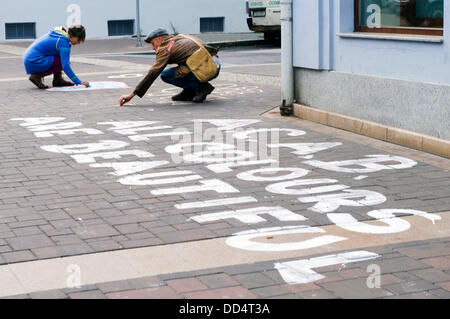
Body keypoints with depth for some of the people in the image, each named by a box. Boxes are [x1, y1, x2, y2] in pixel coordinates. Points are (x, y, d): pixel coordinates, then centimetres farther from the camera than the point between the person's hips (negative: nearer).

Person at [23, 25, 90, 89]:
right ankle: (37, 76, -8)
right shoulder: (64, 43, -17)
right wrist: (79, 82, -20)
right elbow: (65, 67, -22)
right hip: (34, 63, -9)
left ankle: (58, 80, 10)